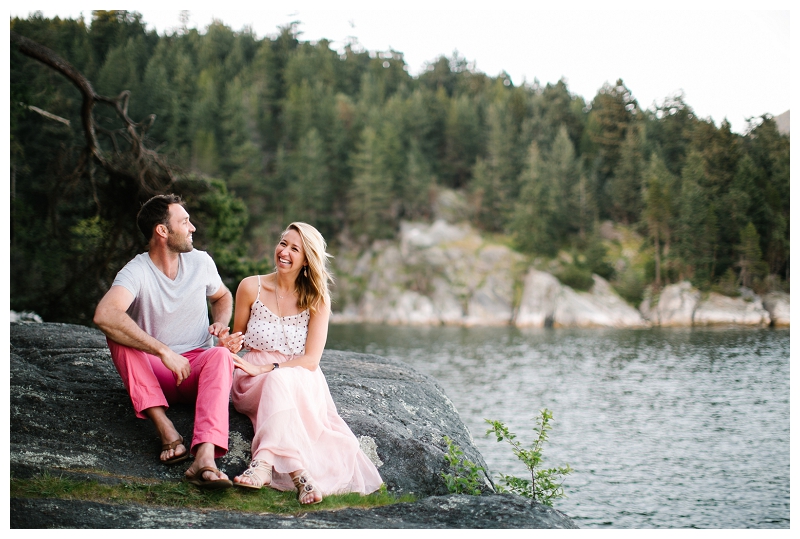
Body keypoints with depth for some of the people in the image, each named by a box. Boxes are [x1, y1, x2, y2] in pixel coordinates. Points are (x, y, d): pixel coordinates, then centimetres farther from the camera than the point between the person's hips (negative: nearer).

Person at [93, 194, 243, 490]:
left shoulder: (200, 262, 1)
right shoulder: (137, 272, -15)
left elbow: (222, 296, 24)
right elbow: (105, 315, -36)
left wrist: (221, 323, 0)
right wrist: (163, 351, -39)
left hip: (198, 369, 2)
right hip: (153, 373, -2)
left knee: (220, 355, -32)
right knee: (118, 336, -29)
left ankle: (205, 456, -54)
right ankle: (168, 433, -40)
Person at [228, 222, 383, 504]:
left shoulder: (317, 299, -2)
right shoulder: (251, 287, 2)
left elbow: (311, 360, -8)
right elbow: (236, 341, 12)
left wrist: (265, 369, -20)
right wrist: (228, 346, -13)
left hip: (301, 381, 0)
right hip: (253, 384, 1)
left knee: (281, 380, -36)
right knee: (278, 382, -35)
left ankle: (264, 463, -51)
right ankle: (298, 472, -50)